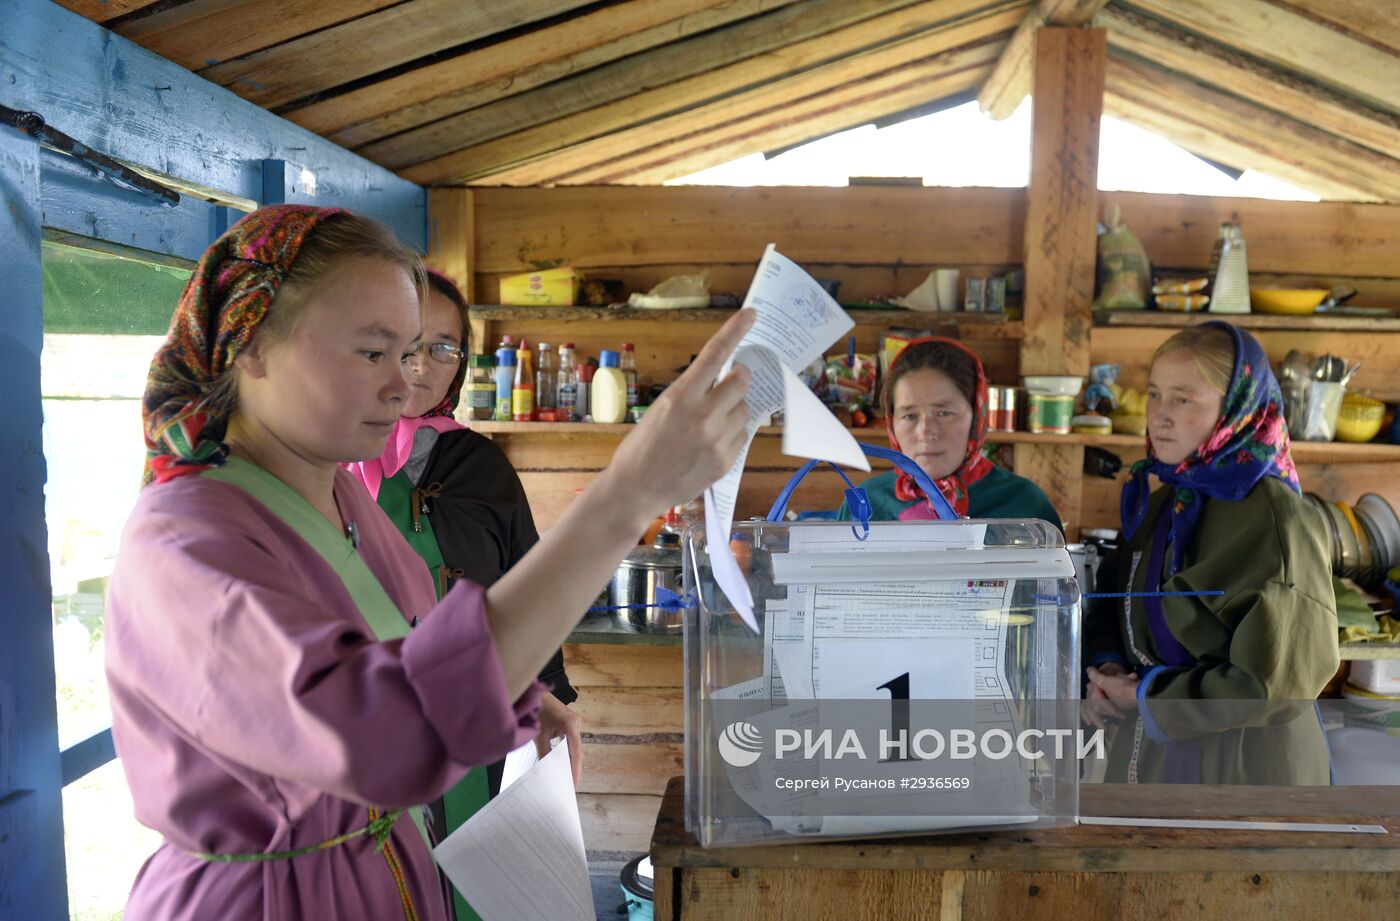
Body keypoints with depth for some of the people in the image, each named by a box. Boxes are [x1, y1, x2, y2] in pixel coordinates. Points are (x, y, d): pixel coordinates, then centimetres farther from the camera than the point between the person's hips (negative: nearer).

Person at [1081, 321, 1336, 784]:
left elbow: (1279, 680, -21)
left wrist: (1150, 697, -17)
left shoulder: (1275, 521, -20)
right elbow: (1113, 598, 13)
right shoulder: (1161, 503, 2)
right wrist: (1106, 665, -5)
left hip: (1239, 764, -6)